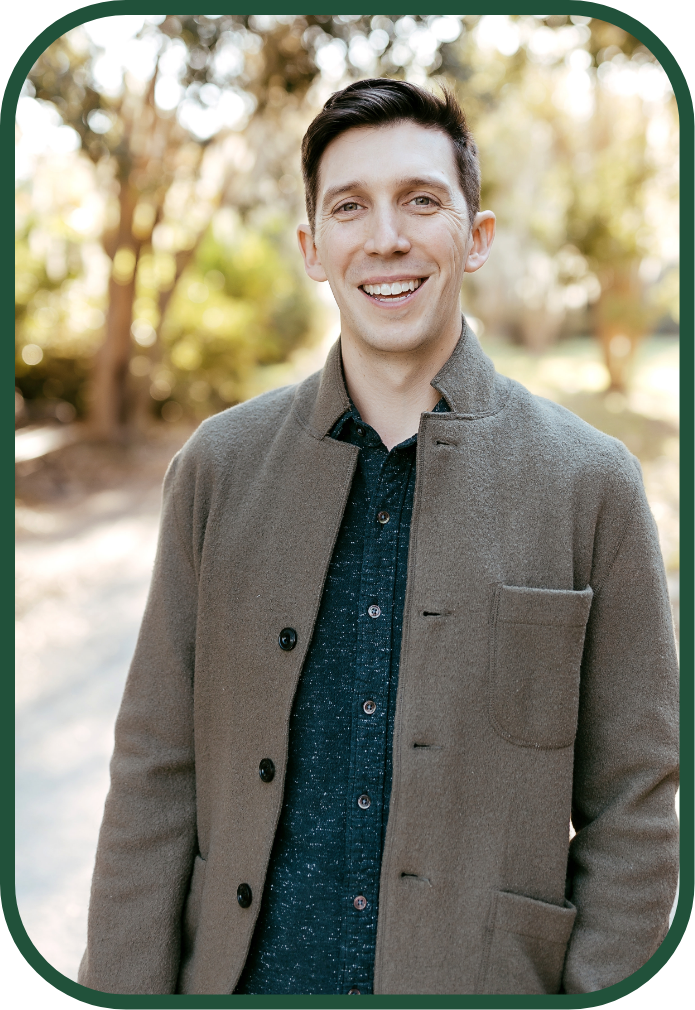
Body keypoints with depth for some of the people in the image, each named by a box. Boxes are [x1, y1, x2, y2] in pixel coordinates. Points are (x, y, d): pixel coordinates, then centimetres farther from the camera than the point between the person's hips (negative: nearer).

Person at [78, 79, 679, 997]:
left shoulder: (592, 483, -7)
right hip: (247, 974, 2)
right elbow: (156, 775, -1)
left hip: (486, 975, -1)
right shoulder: (219, 466, -2)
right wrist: (125, 986, -4)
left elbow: (632, 808, -4)